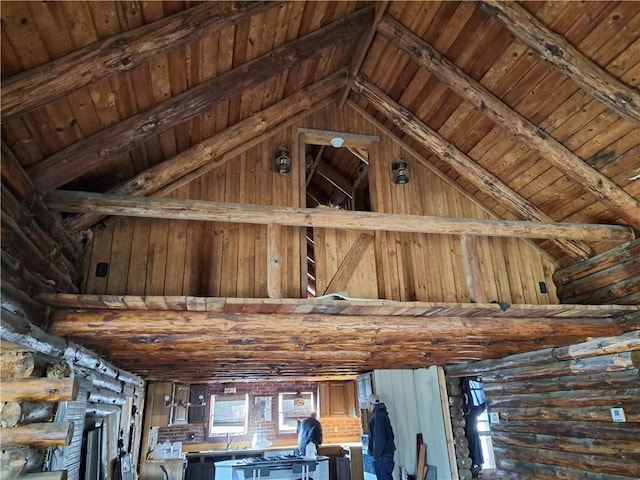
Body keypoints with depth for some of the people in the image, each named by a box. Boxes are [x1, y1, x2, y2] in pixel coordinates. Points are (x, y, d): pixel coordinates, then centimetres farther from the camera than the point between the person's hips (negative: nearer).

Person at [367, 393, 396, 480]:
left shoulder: (377, 415, -16)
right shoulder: (382, 414, 14)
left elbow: (379, 438, -22)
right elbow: (390, 435, 19)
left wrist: (376, 455, -16)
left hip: (382, 457, -10)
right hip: (387, 454, 10)